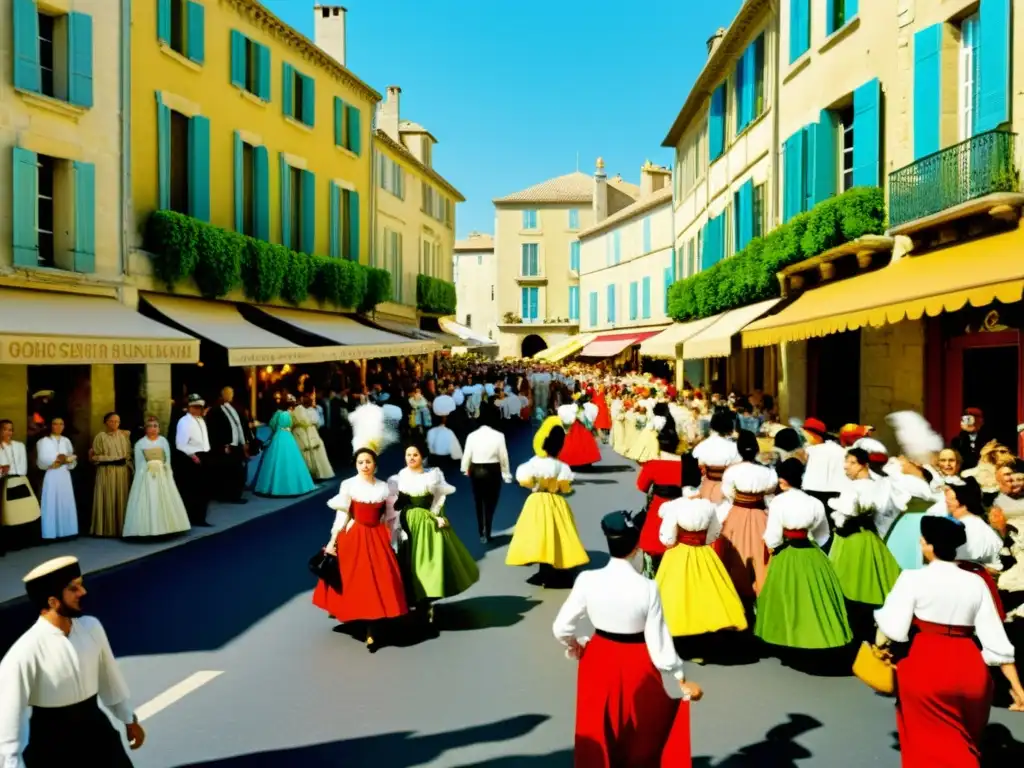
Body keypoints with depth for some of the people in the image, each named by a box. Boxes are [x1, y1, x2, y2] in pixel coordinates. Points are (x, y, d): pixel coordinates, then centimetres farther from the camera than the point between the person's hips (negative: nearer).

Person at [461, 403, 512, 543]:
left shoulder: (472, 435, -9)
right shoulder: (498, 436, -13)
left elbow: (467, 455, -2)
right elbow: (503, 457, -8)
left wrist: (465, 469, 17)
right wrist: (506, 474, 6)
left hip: (476, 471, 2)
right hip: (493, 471, -2)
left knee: (479, 503, 17)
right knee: (490, 503, 9)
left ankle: (482, 533, 28)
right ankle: (487, 533, 6)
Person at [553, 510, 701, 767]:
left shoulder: (587, 580, -17)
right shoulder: (648, 588, -21)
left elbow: (561, 628, -12)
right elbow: (658, 643, -16)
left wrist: (575, 648, 10)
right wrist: (682, 680, -2)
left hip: (598, 663, 1)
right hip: (637, 666, -1)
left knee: (597, 737, 22)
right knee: (643, 738, 27)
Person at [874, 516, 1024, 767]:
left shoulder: (914, 578, -8)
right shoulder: (976, 583, 5)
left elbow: (893, 629, -14)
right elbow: (996, 639, 4)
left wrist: (879, 644, 7)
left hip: (925, 667, -5)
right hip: (970, 669, 5)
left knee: (927, 742, 11)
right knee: (964, 744, 26)